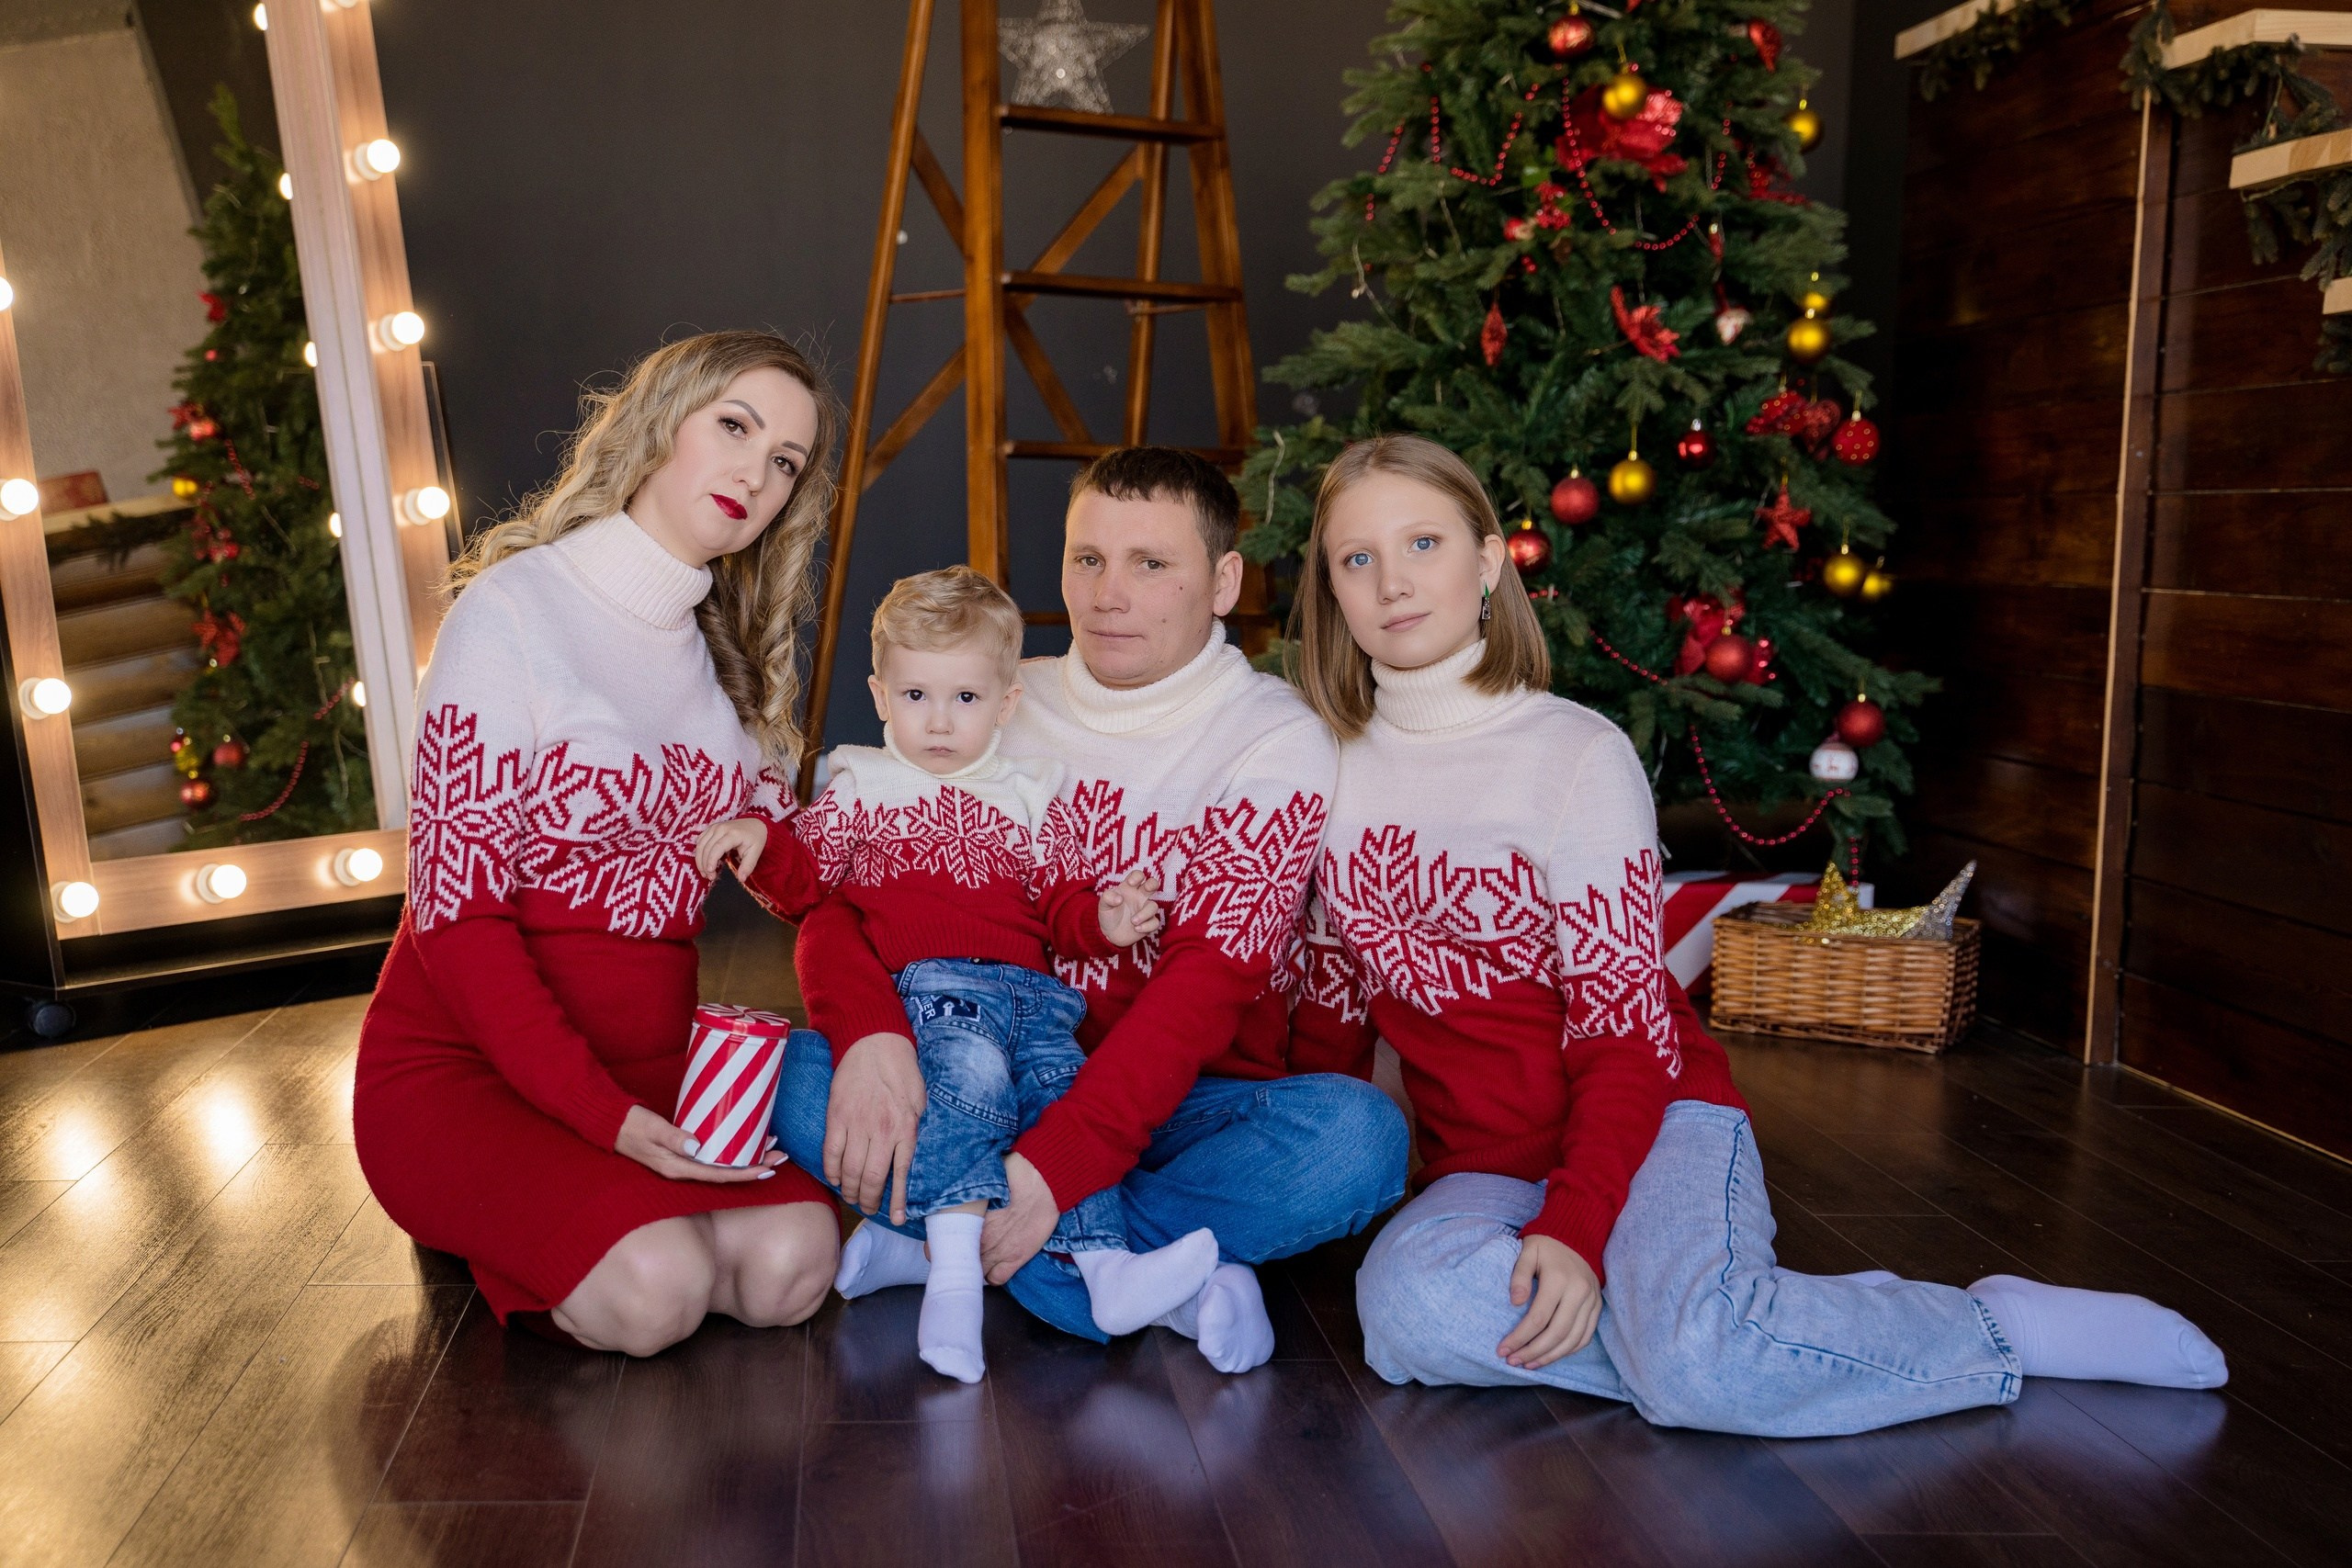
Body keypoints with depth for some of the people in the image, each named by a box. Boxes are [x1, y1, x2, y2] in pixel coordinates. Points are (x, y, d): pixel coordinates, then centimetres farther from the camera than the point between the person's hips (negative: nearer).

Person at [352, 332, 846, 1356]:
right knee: (655, 1289, -27)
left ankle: (547, 1213, 8)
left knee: (790, 1266, -20)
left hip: (653, 1058, 6)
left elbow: (803, 874, 4)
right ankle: (483, 1221, 5)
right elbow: (454, 905, -15)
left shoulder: (733, 656, 11)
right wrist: (599, 1111, -23)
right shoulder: (518, 608, -11)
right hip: (462, 1057, -5)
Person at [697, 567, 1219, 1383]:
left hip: (1034, 990, 4)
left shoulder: (1026, 794, 21)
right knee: (973, 1073, -31)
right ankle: (953, 1273, -36)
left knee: (1064, 1093, -19)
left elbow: (1060, 902, 19)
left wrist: (1102, 920, -1)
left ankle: (1107, 1267, -25)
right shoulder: (861, 785, 16)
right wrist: (760, 839, -9)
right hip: (928, 984, -3)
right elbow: (805, 879, 10)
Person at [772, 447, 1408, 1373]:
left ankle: (935, 1239, -22)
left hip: (1182, 1108, -2)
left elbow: (1207, 984, -19)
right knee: (806, 1073, -23)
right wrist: (870, 1034, -26)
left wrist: (1059, 1161, -30)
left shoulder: (1278, 742, -8)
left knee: (1359, 1134, -32)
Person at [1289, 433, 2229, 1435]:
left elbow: (1625, 1028, -12)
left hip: (1650, 1121, -3)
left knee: (1698, 1363, -31)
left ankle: (2001, 1327, -4)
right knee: (1408, 1306, -31)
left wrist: (1575, 1225, -23)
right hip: (1482, 1168, 3)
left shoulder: (1576, 753, -8)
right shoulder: (1331, 770, 6)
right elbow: (1329, 1014, 12)